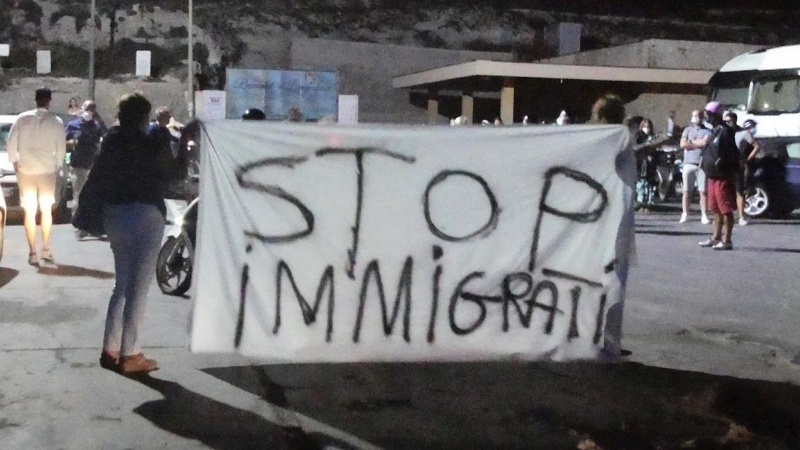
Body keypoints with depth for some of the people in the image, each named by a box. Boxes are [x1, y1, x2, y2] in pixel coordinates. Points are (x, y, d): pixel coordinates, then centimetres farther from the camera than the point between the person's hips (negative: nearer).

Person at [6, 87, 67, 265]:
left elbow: (11, 143, -1)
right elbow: (61, 147, -2)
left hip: (25, 170, 0)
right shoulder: (56, 121, -5)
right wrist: (57, 164, 13)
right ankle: (46, 249, 15)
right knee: (46, 210, 16)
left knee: (29, 212, 5)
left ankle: (33, 253, 1)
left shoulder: (23, 118, -3)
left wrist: (15, 162, 12)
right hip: (47, 170, 0)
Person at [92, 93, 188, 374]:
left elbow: (95, 180, 9)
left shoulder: (110, 143, 7)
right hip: (145, 215, -7)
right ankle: (129, 355, -1)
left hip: (113, 216, 7)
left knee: (122, 286, 17)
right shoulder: (151, 146, -10)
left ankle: (110, 350, 15)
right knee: (138, 288, -2)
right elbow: (177, 172, 1)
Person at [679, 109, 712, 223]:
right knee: (687, 191, 2)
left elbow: (706, 142, -10)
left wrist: (691, 142, -1)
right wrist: (699, 143, -2)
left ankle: (704, 215, -2)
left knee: (703, 191, -3)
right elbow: (683, 145, 0)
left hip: (702, 164, -1)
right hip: (688, 164, 1)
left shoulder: (707, 131, 8)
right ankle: (685, 214, 6)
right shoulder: (687, 130, 13)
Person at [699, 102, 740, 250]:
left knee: (726, 210, -5)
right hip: (714, 176, 10)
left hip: (723, 176, -10)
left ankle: (727, 240, -2)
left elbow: (732, 154, -20)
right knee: (716, 210, 17)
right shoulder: (715, 131, 16)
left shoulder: (725, 131, -15)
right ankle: (716, 237, 26)